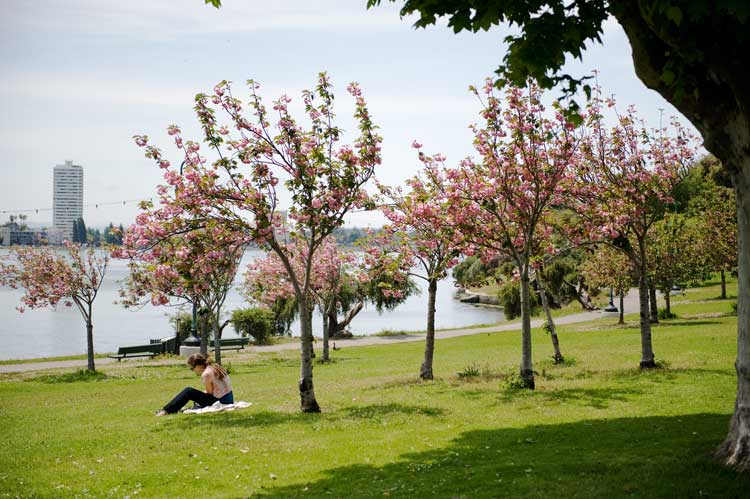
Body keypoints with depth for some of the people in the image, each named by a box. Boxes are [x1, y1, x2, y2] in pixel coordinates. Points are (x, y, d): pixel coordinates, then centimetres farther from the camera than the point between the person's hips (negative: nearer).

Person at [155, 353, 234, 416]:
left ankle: (166, 411, -1)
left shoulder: (206, 374, -17)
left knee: (188, 392, -5)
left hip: (221, 402, -9)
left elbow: (210, 392, -9)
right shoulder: (215, 367, 9)